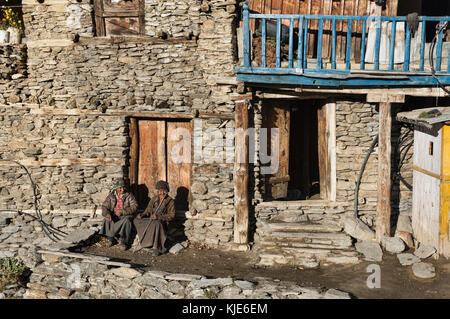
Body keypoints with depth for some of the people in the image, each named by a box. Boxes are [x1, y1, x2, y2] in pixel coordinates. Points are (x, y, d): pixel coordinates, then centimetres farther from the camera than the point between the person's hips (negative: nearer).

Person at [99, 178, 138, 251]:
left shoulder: (129, 195, -1)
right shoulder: (111, 196, 6)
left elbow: (134, 206, -10)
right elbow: (104, 206, 2)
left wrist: (122, 211, -20)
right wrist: (107, 214, -21)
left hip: (126, 215, -3)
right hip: (114, 216, 3)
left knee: (126, 220, -35)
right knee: (107, 220, -27)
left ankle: (124, 242, -24)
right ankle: (111, 239, -7)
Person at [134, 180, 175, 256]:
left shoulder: (170, 201, 3)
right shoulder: (154, 199, 18)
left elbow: (171, 215, -6)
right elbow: (148, 210, 19)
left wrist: (158, 217, -19)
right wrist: (142, 215, -5)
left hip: (162, 221, -6)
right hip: (151, 219, 6)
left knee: (156, 223, -40)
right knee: (137, 220, -18)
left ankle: (156, 248, -37)